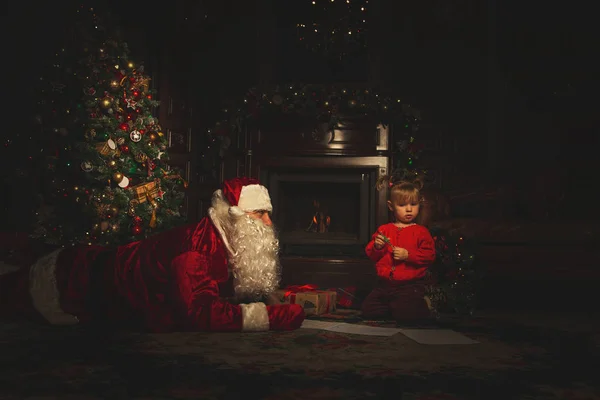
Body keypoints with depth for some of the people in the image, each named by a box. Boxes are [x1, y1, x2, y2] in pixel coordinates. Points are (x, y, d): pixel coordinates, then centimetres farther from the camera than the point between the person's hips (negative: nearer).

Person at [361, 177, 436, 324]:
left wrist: (408, 255, -18)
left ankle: (421, 305, 10)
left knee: (404, 315, -23)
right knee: (368, 310, -3)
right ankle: (392, 306, 20)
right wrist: (377, 247, -10)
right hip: (384, 284, 5)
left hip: (410, 285, -4)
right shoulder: (384, 229, 11)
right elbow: (371, 254, 12)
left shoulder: (421, 231, 0)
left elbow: (430, 255, -9)